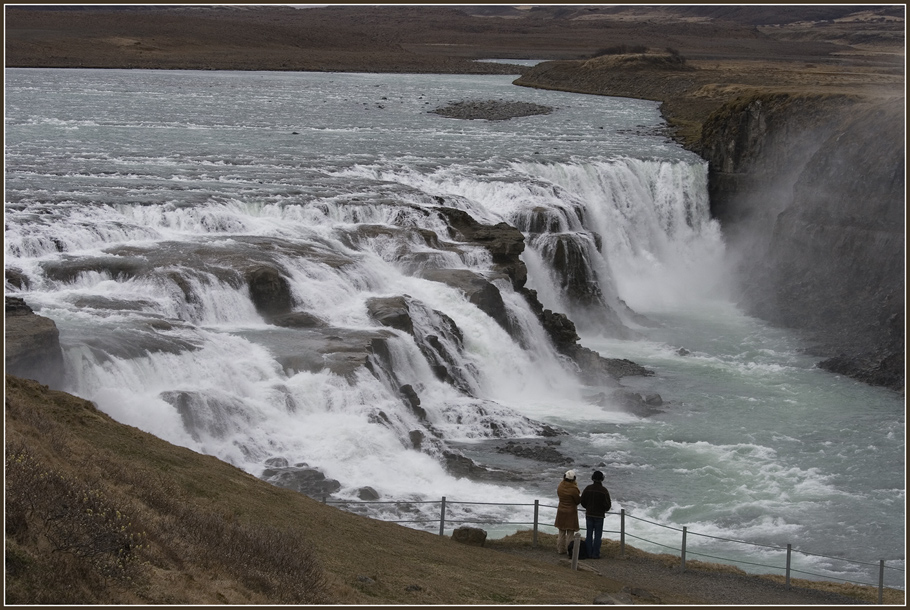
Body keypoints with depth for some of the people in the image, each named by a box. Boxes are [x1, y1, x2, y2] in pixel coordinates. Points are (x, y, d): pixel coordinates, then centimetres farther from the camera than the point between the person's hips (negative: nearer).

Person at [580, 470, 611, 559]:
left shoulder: (588, 488, -4)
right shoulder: (603, 490, -15)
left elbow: (583, 501, 3)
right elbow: (607, 504, -12)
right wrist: (606, 509, 11)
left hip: (589, 514, 3)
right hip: (599, 515, -3)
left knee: (589, 534, 10)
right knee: (597, 535, 4)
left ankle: (588, 553, 11)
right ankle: (596, 554, 3)